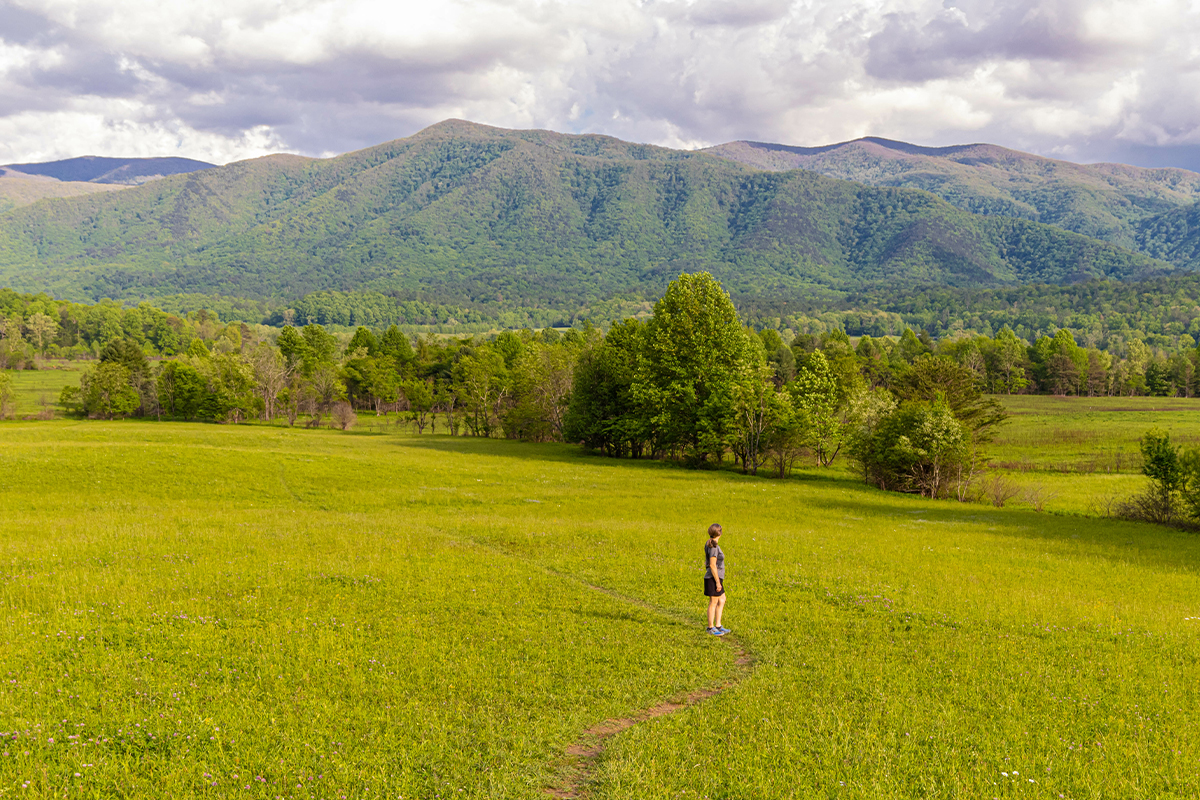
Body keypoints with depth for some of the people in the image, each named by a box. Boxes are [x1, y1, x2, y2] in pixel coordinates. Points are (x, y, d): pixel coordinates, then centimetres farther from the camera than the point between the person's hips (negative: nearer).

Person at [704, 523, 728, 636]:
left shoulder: (709, 544, 10)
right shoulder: (714, 547, -19)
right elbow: (712, 565, -22)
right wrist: (718, 582, -19)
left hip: (715, 578, 10)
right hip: (714, 579, -10)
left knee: (722, 601, 17)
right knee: (713, 603, 0)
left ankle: (718, 626, 21)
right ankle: (711, 628, 9)